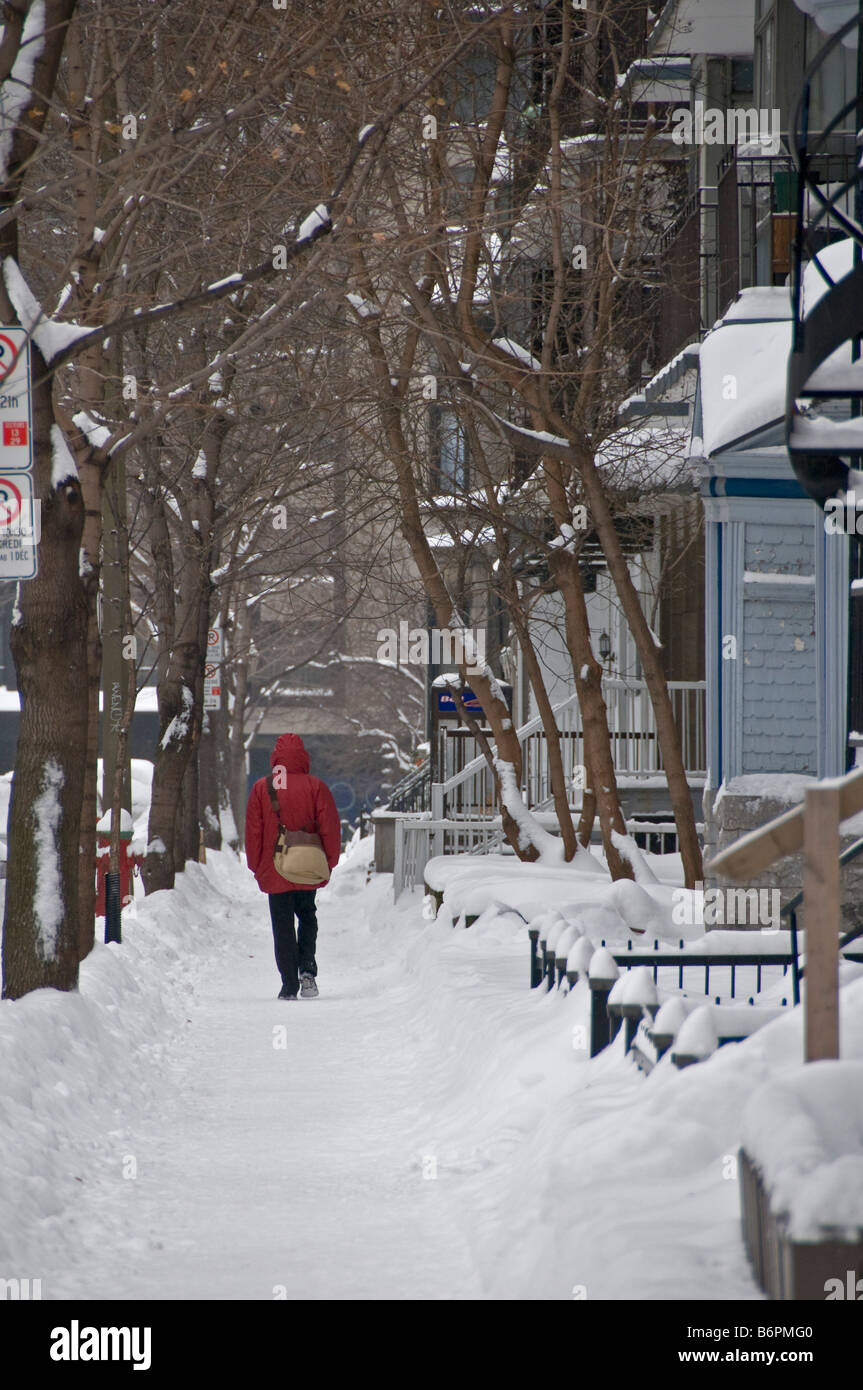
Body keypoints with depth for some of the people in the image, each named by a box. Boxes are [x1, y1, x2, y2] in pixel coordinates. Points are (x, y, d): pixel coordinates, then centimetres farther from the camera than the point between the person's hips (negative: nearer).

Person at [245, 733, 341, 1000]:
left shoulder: (261, 788, -4)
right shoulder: (315, 786, -6)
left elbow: (253, 830, -1)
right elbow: (329, 827, -5)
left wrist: (256, 866, 9)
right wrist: (330, 861, 6)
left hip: (274, 871, -1)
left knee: (282, 927, 5)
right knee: (307, 917, 19)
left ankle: (289, 984, 1)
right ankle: (307, 969, 0)